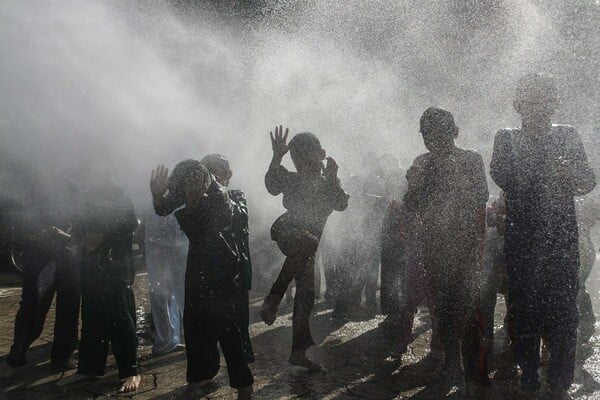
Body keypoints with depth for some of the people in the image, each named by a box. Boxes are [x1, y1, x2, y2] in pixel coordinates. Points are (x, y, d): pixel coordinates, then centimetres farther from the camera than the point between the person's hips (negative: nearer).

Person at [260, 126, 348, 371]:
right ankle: (273, 298, -30)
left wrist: (332, 178, -11)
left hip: (308, 243, 5)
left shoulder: (328, 183, 18)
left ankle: (299, 352, 12)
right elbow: (272, 186, -16)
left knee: (306, 295, 4)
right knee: (306, 243, -39)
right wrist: (277, 157, -28)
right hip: (287, 231, -5)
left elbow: (342, 204, -1)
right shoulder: (292, 179, 7)